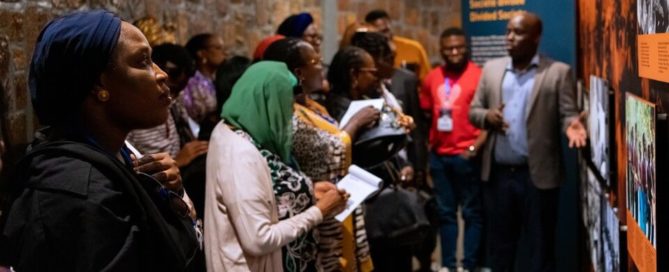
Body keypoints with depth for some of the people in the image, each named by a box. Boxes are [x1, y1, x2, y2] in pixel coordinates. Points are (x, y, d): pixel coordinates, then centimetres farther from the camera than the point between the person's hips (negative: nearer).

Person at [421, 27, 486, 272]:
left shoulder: (479, 76, -8)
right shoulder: (432, 78, 8)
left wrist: (476, 146, -19)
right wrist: (427, 143, 8)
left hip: (467, 155, -5)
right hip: (439, 155, 5)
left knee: (471, 212, 3)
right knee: (445, 212, 12)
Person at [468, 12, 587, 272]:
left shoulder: (559, 72, -3)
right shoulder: (491, 68, 9)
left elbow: (567, 114, -5)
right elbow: (473, 111, 12)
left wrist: (572, 125, -28)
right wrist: (486, 116, -10)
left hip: (538, 175, -3)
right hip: (498, 173, 4)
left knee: (541, 245, 6)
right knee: (499, 243, 14)